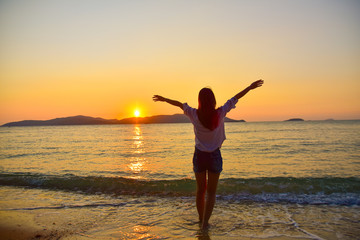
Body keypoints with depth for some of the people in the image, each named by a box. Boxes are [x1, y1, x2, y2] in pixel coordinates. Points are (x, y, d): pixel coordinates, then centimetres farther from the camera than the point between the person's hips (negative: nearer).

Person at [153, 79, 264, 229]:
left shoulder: (194, 115, -10)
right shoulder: (220, 114, -12)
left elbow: (179, 104, 5)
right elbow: (235, 98, 0)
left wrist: (163, 99, 19)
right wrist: (250, 87, 10)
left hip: (199, 155, 1)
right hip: (215, 156, -1)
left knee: (200, 190, 17)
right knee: (211, 192, 10)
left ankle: (201, 220, 31)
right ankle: (205, 222, 4)